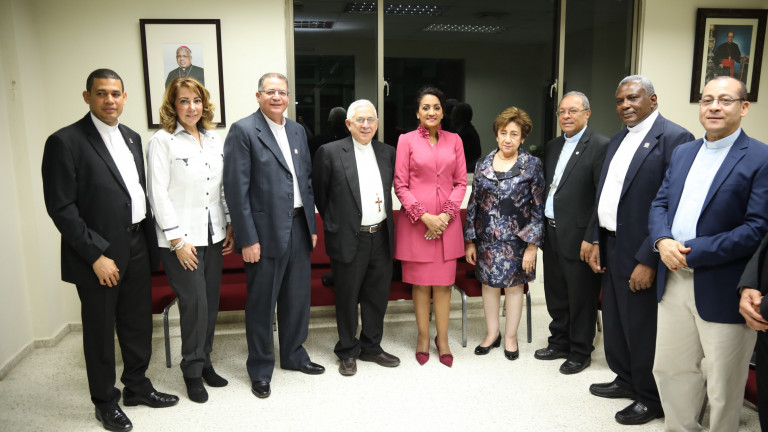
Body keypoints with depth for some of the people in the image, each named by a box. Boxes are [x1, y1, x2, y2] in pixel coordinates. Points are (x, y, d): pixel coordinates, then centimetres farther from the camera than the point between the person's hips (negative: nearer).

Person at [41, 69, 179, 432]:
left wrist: (150, 240, 8)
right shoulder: (65, 142, -12)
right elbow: (61, 208, -15)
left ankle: (137, 386, 37)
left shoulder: (131, 137, 9)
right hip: (99, 255, -6)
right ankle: (105, 402, 29)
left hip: (137, 248, 6)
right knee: (100, 332, 10)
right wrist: (96, 255, -16)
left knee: (138, 324, 17)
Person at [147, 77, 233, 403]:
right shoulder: (162, 141, -6)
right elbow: (158, 193, -10)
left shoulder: (214, 139, 11)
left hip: (213, 234, 6)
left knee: (210, 301, 10)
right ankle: (193, 370, 16)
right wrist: (177, 240, -13)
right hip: (181, 237, -5)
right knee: (194, 302, -3)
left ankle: (205, 361, 27)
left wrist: (231, 225, 9)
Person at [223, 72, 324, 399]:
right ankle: (260, 368, 25)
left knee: (298, 298, 16)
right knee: (262, 303, 7)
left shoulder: (297, 130, 12)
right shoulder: (243, 130, -8)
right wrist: (247, 238, -15)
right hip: (266, 231, -6)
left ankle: (294, 355, 36)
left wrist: (312, 225, 11)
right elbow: (236, 188, -12)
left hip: (298, 227, 6)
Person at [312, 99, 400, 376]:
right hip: (349, 239, -4)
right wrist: (333, 224, 3)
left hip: (381, 237, 5)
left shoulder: (388, 153, 7)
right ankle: (347, 352, 26)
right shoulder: (330, 153, -7)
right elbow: (319, 193, 0)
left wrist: (385, 222, 12)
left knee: (378, 297, 14)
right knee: (347, 299, 9)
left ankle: (371, 347, 32)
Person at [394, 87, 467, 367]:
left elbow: (461, 182, 7)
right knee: (421, 283, 7)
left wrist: (445, 215, -7)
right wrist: (424, 216, -11)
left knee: (443, 283, 7)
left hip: (447, 221, 2)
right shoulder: (407, 140, 0)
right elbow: (400, 185, -2)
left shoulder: (454, 140, 7)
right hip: (415, 222, -2)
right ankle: (423, 337, 22)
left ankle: (442, 339, 21)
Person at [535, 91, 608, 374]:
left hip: (578, 236, -7)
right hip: (552, 233, 7)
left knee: (581, 298, 7)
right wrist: (541, 228, 10)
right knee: (555, 295, 18)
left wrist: (591, 238, -19)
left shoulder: (600, 146, -11)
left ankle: (581, 352, 23)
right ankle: (559, 343, 35)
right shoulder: (552, 146, 12)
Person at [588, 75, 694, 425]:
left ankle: (651, 399, 26)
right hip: (611, 248, 8)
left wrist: (648, 261, -20)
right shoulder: (617, 140, 13)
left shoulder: (674, 138, -14)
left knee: (642, 328, 5)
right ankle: (626, 380, 40)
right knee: (615, 321, 19)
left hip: (641, 254, -8)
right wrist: (598, 243, 11)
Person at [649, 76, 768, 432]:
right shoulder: (682, 153, 11)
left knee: (723, 387, 11)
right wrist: (663, 241, -10)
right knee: (669, 368, 18)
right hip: (675, 280, 6)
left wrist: (691, 253, -20)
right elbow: (660, 204, 10)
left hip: (722, 291, -6)